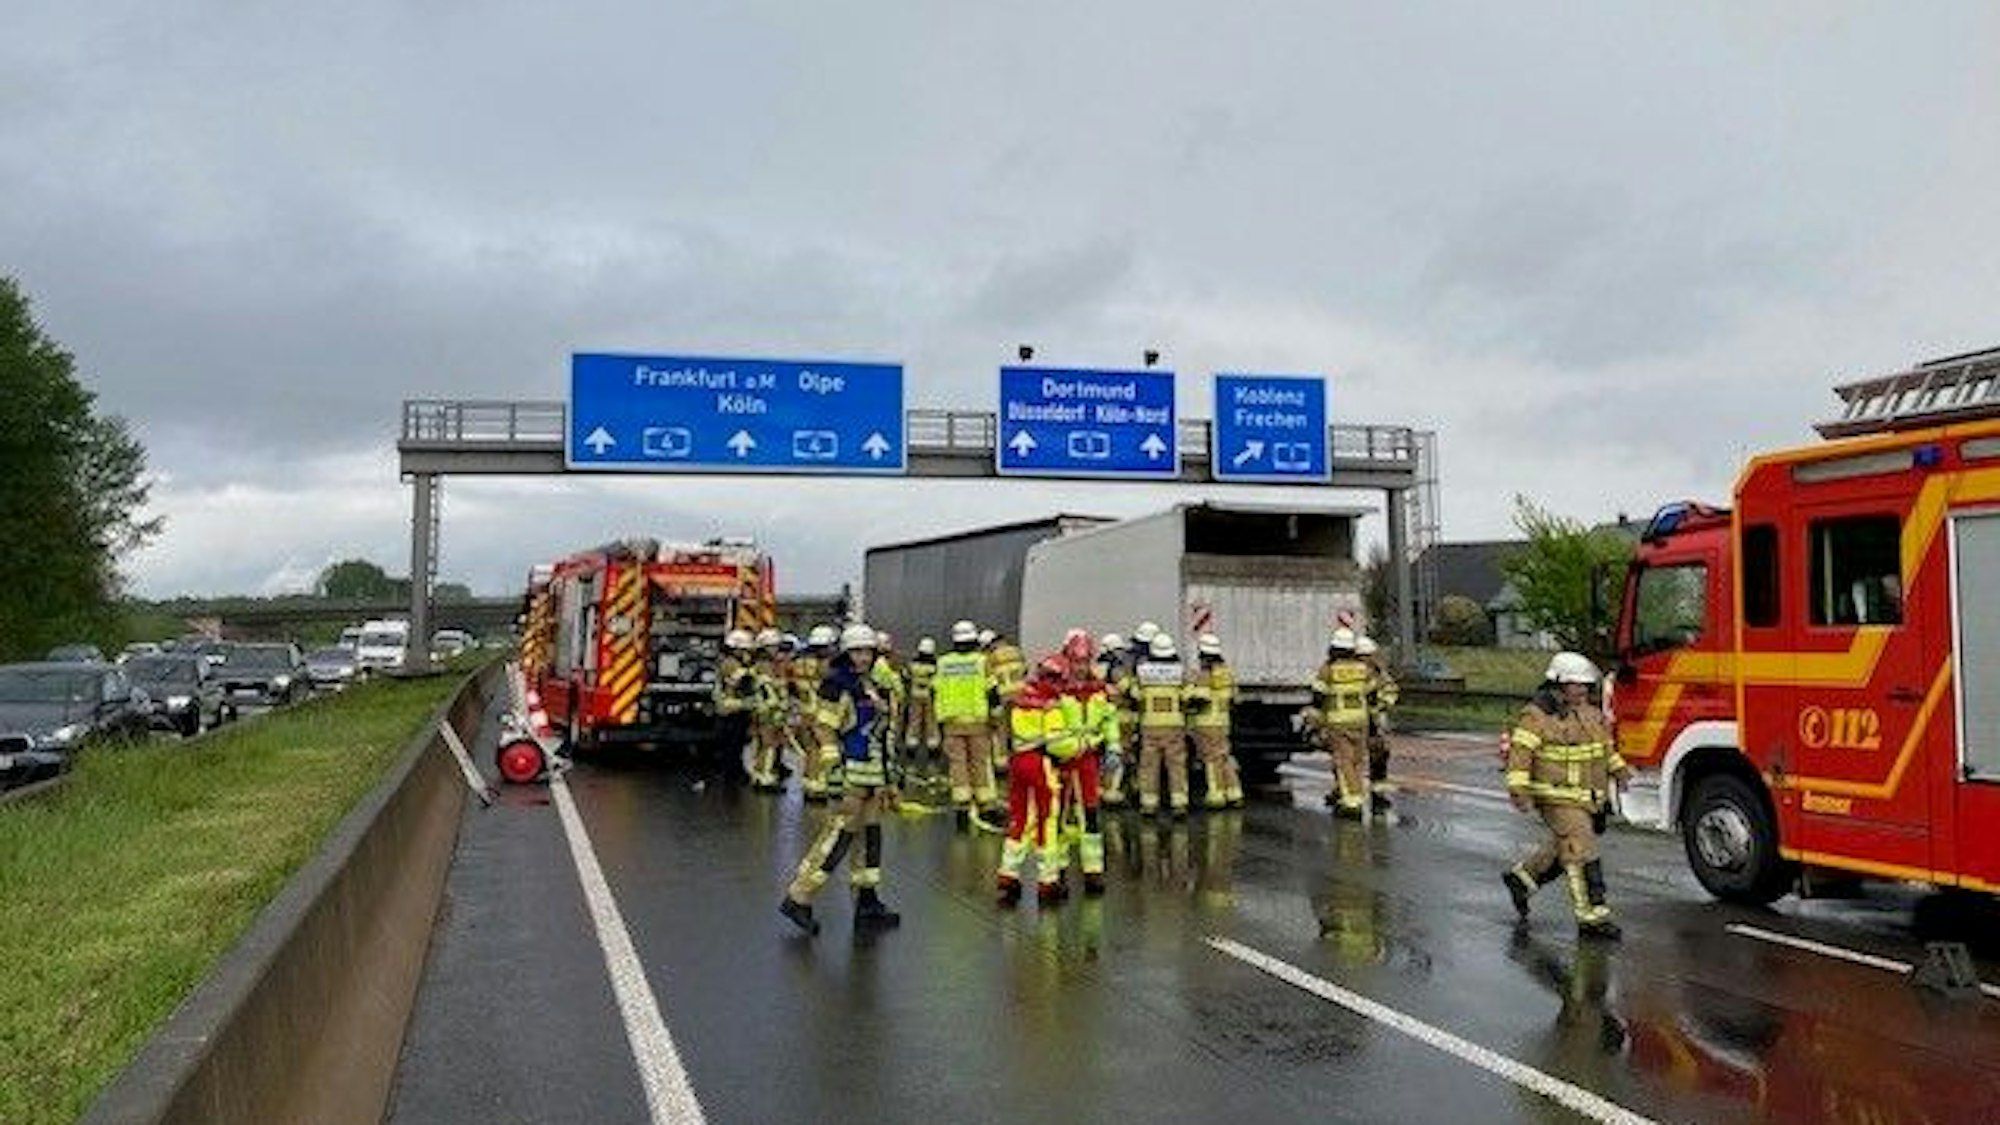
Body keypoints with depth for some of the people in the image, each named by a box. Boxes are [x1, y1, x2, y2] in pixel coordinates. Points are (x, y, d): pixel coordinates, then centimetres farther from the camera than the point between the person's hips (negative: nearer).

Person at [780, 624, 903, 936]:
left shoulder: (873, 685, 15)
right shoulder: (838, 686, -11)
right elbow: (826, 733, -15)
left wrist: (889, 779, 22)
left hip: (875, 774, 9)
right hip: (852, 774, -8)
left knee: (871, 836, 11)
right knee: (837, 838, -8)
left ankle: (867, 903, 18)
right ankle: (798, 899, 0)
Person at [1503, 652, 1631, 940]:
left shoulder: (1590, 713, 11)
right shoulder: (1538, 716, -14)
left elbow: (1606, 745, 27)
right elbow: (1520, 754, -17)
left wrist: (1618, 769, 16)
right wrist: (1519, 791, -23)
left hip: (1587, 799, 8)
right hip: (1559, 798, -8)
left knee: (1562, 849, 17)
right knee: (1582, 854, -11)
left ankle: (1522, 878, 36)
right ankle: (1591, 916, -7)